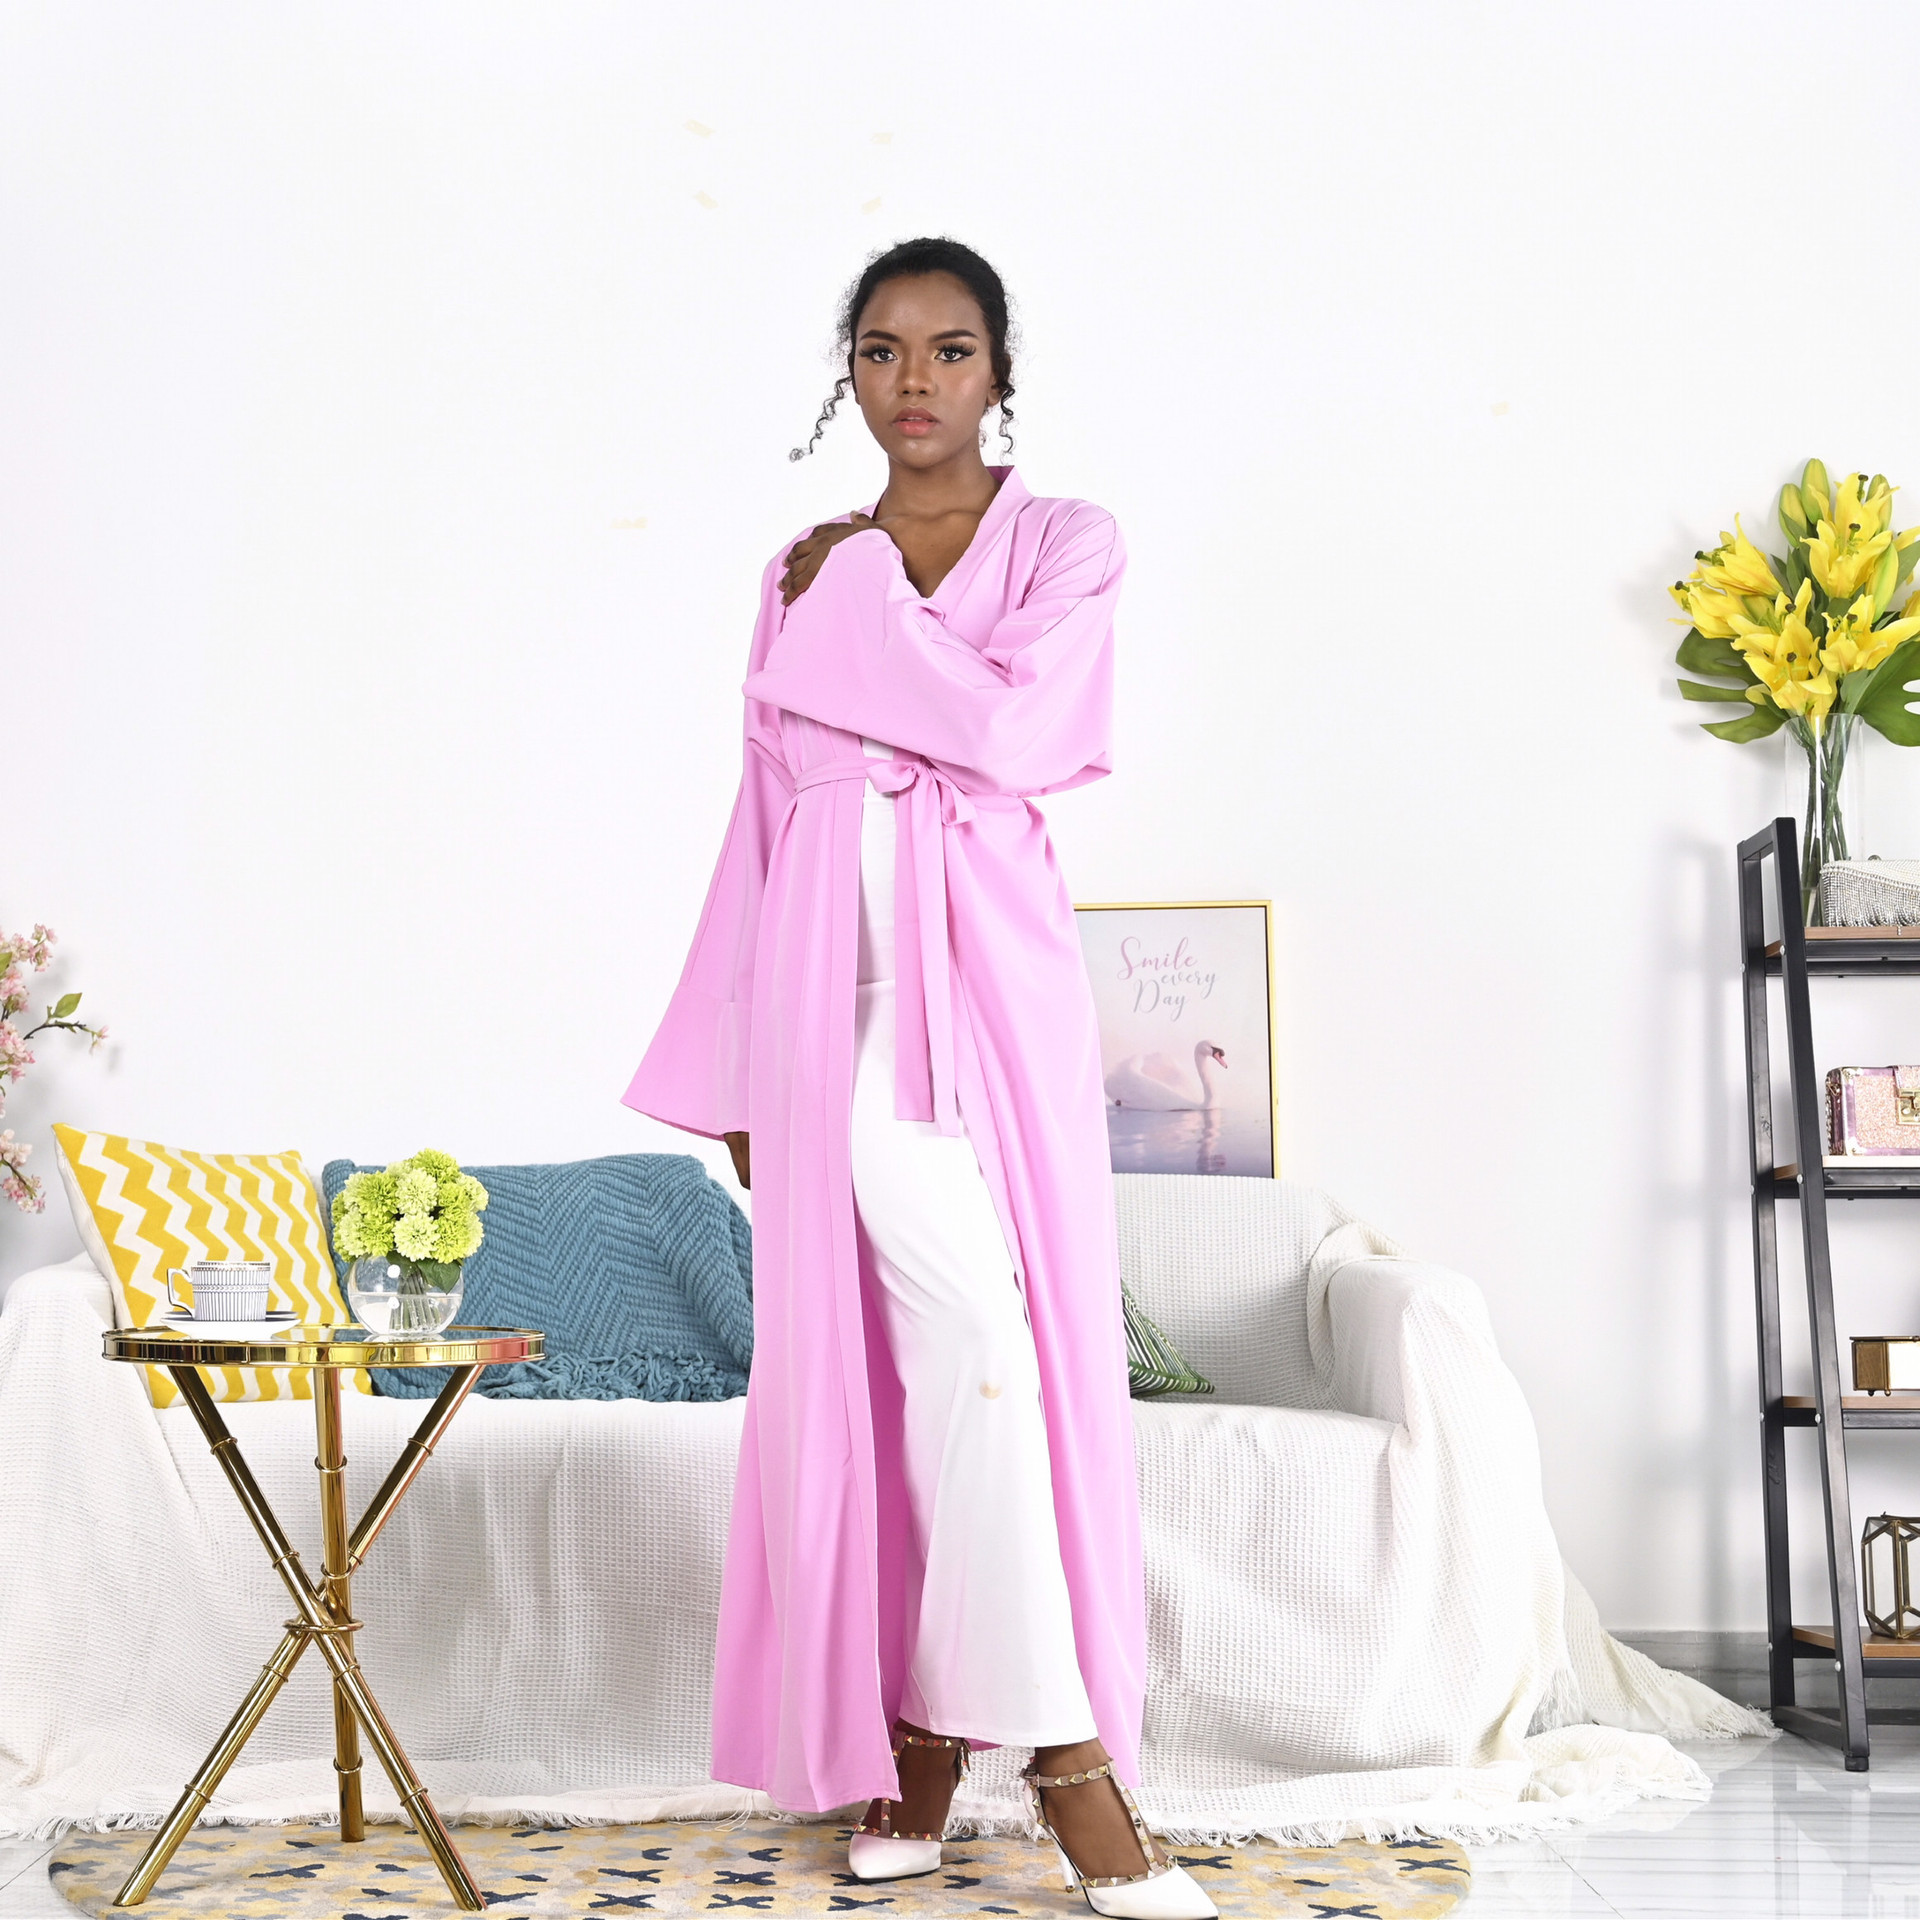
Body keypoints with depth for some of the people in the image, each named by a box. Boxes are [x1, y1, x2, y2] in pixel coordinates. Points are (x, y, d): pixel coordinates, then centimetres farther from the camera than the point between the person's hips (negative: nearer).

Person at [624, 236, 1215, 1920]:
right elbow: (768, 821, 16)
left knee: (980, 1336, -8)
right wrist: (737, 1069, 14)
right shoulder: (804, 576, 16)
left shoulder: (1066, 544, 6)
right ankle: (1061, 1743, 1)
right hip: (837, 980, 2)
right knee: (960, 1324, -5)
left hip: (987, 974, -2)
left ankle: (937, 1722, 1)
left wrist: (859, 605, -3)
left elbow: (1009, 729, -13)